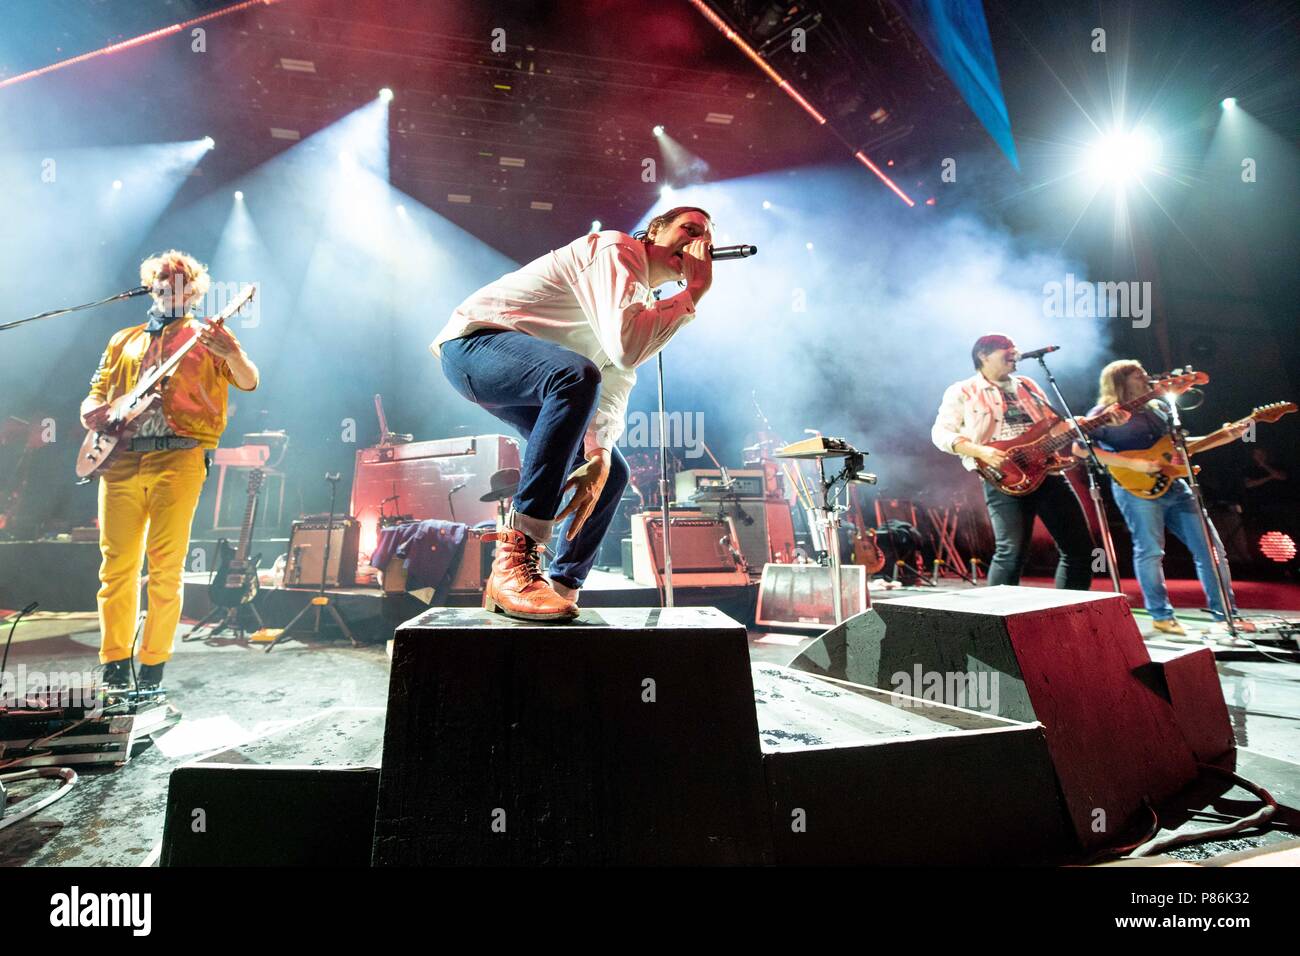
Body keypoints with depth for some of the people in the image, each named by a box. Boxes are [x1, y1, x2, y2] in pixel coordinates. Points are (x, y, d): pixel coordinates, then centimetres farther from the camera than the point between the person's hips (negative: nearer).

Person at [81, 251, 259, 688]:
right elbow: (96, 393, 25)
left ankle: (152, 667, 3)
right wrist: (91, 411, 2)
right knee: (116, 564, 2)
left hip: (179, 458, -4)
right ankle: (114, 665, 12)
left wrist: (229, 350, -23)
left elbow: (249, 381, -3)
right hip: (120, 460, 4)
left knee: (166, 567, -6)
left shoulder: (205, 337, 12)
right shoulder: (123, 341, 24)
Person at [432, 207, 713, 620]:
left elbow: (615, 387, 1)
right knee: (577, 376, -39)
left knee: (614, 472, 7)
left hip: (528, 380, 10)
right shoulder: (616, 249, -15)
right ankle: (513, 563, -38)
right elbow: (626, 346, -34)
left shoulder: (642, 301, 14)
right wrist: (694, 292, -22)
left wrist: (598, 457, -16)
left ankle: (563, 589, 13)